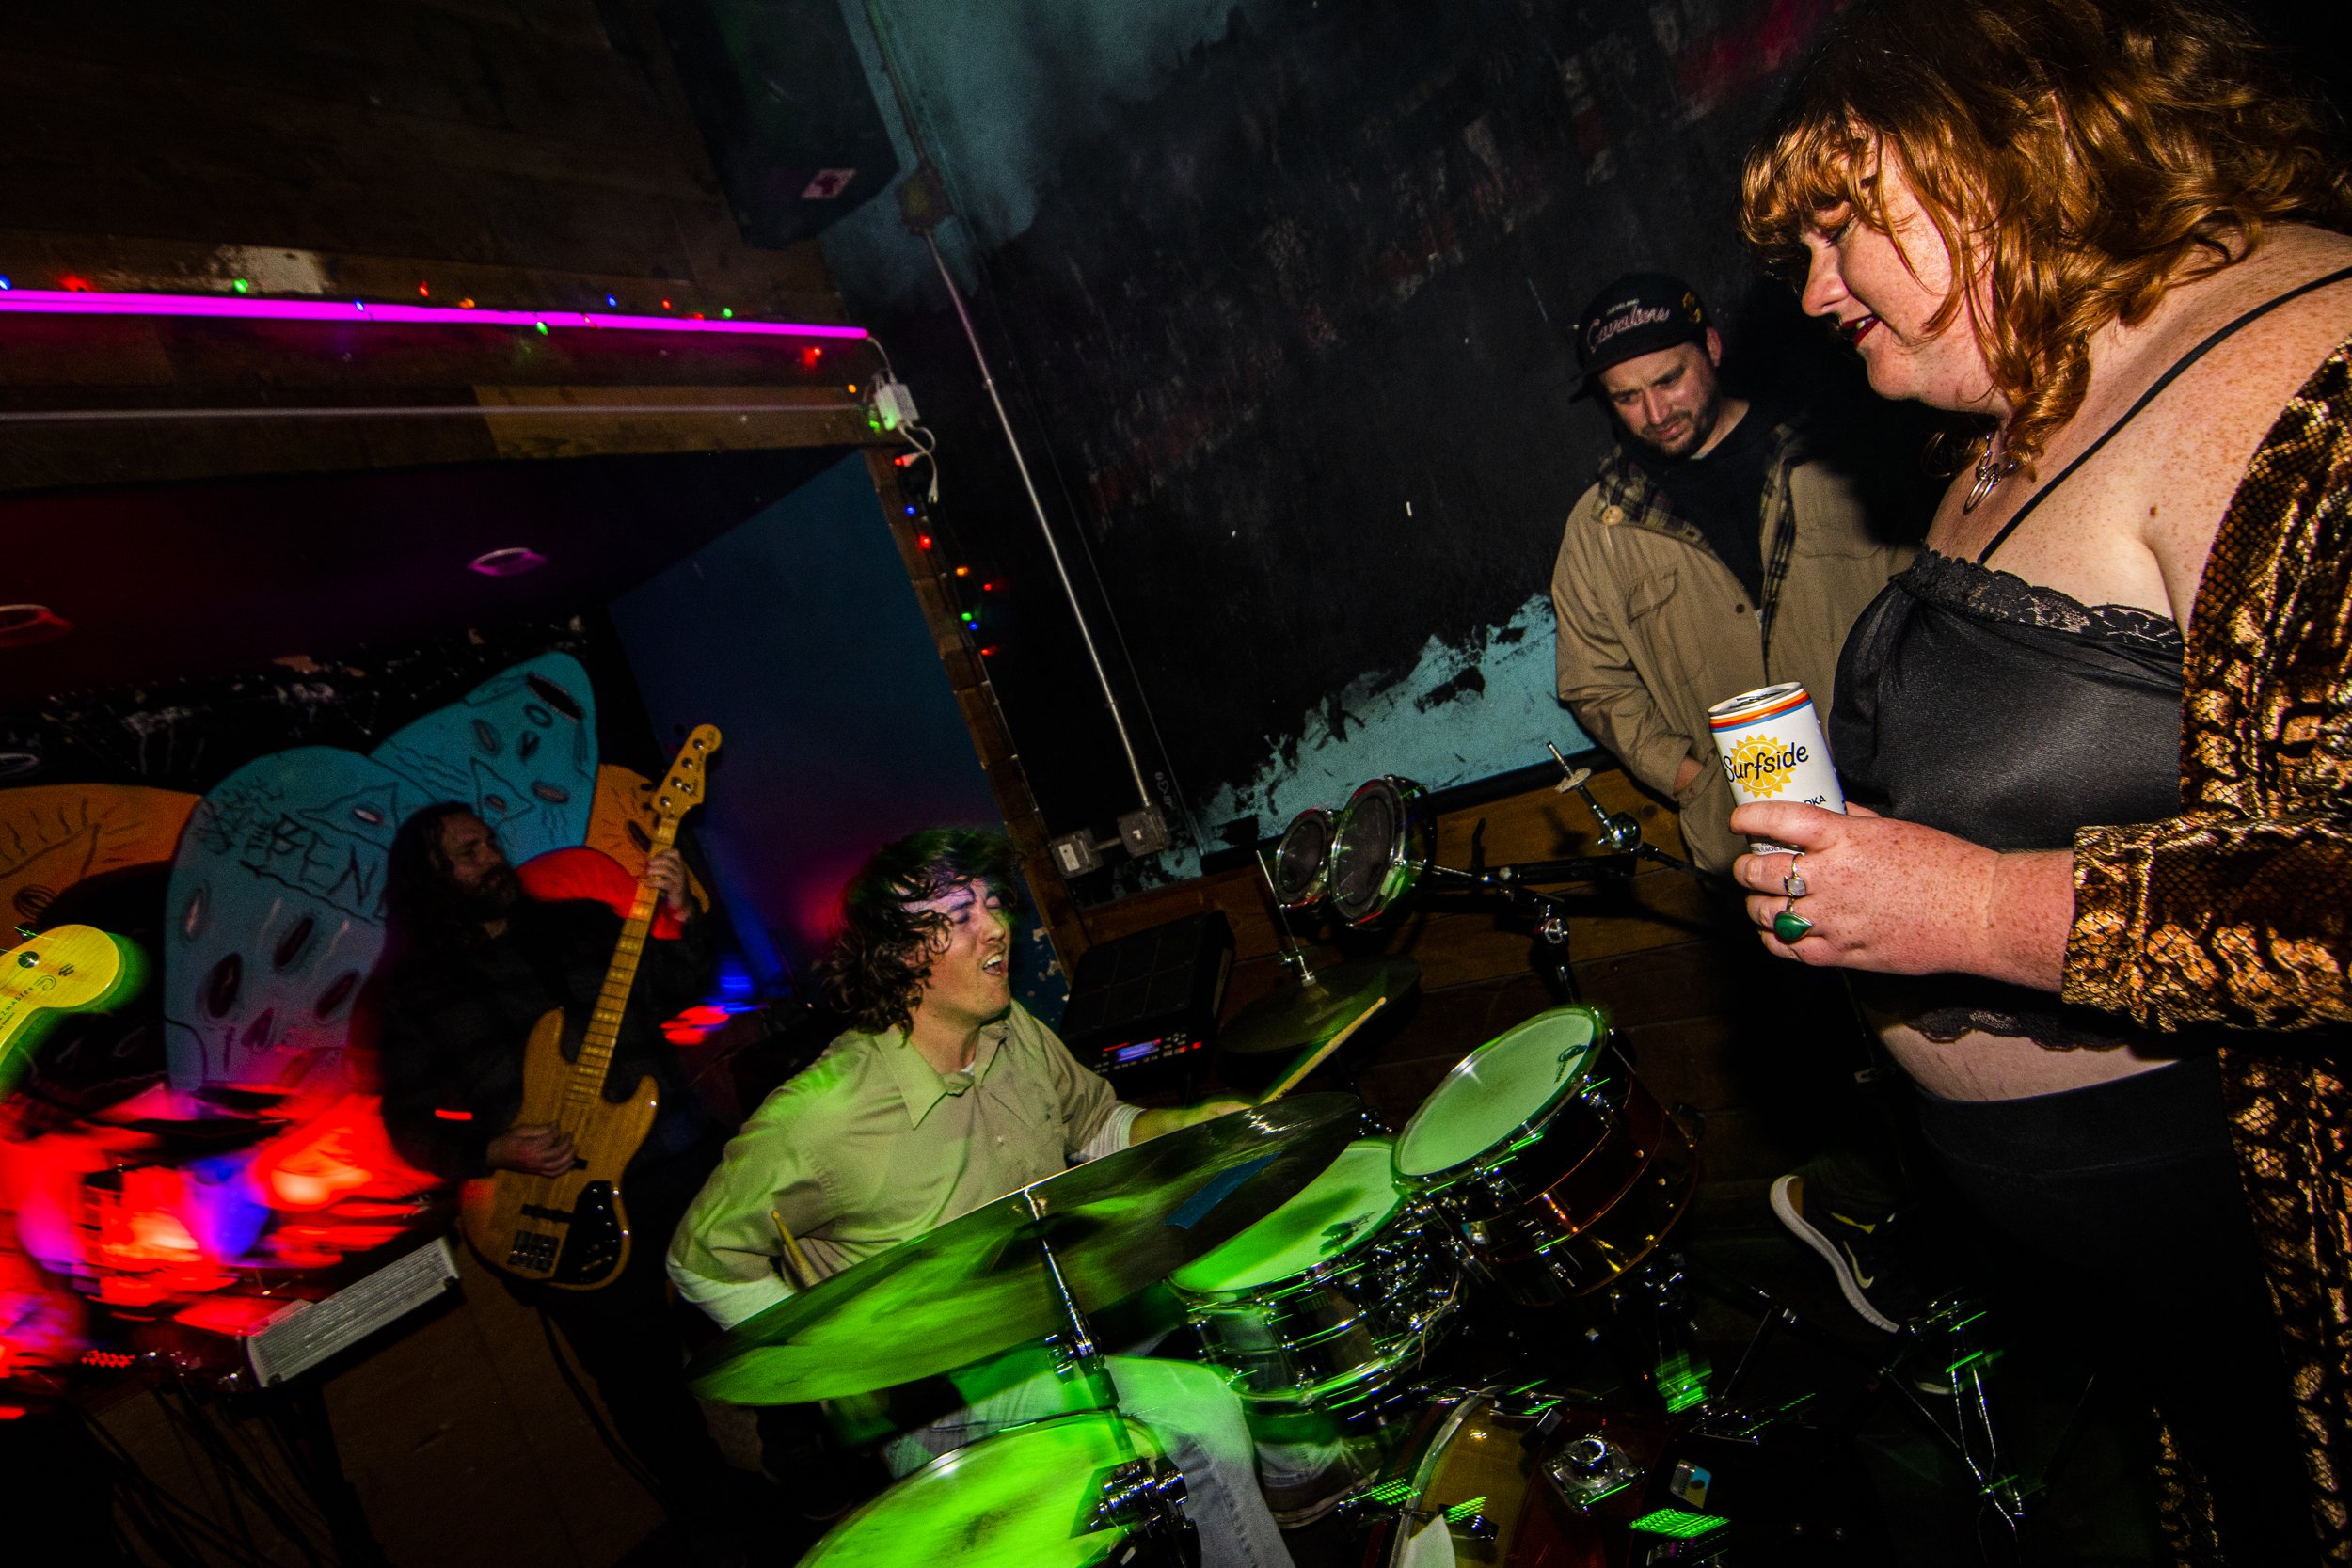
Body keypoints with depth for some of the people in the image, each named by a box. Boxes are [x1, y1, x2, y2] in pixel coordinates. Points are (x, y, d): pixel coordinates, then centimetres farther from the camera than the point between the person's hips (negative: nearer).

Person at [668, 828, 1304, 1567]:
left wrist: (1187, 1124, -6)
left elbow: (1096, 1124, 14)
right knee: (1201, 1409, -23)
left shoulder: (1017, 1035, -3)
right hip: (929, 1392, -7)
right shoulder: (820, 1112, -25)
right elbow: (704, 1261, -12)